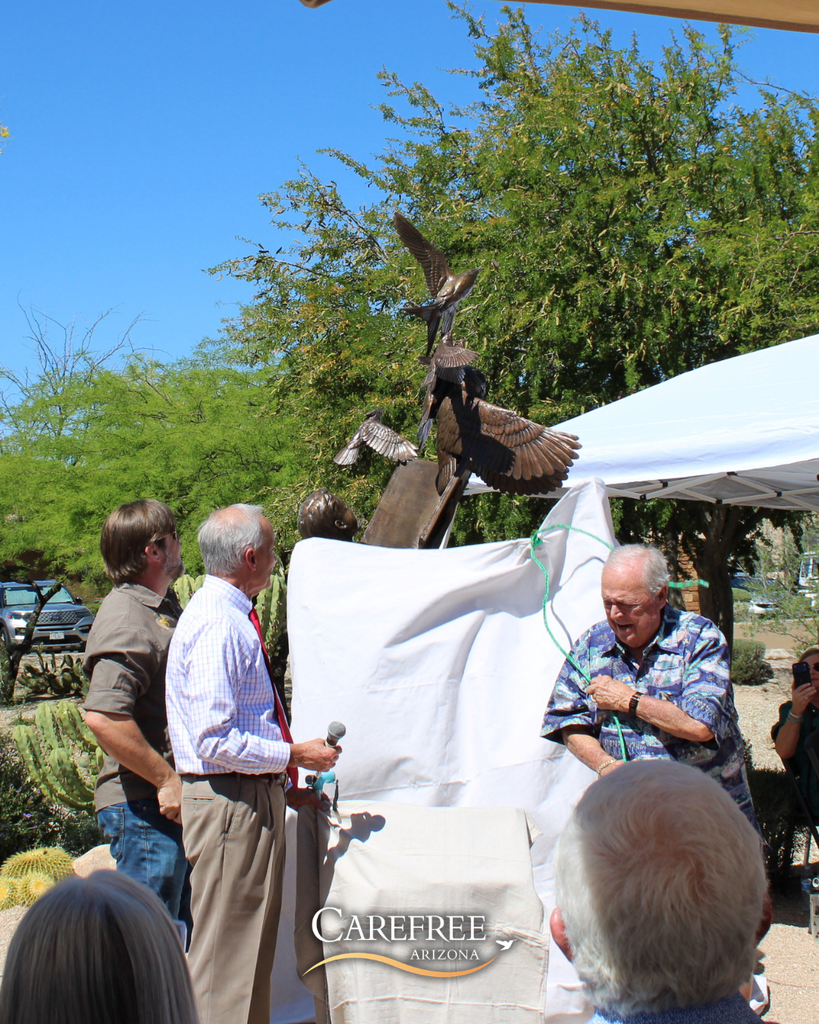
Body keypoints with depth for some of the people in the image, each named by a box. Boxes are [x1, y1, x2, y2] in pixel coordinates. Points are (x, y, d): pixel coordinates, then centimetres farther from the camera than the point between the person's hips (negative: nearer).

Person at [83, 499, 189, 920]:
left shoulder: (165, 608, 16)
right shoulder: (126, 619, -17)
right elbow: (102, 716, -29)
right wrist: (166, 779, -23)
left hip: (173, 804, 10)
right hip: (145, 807, -10)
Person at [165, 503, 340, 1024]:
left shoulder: (232, 617, 14)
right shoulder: (217, 625, -18)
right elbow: (216, 742, -22)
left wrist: (281, 785, 18)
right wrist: (293, 756, -14)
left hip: (254, 796, 10)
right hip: (231, 803, -10)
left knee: (253, 946, 17)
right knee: (226, 959, -3)